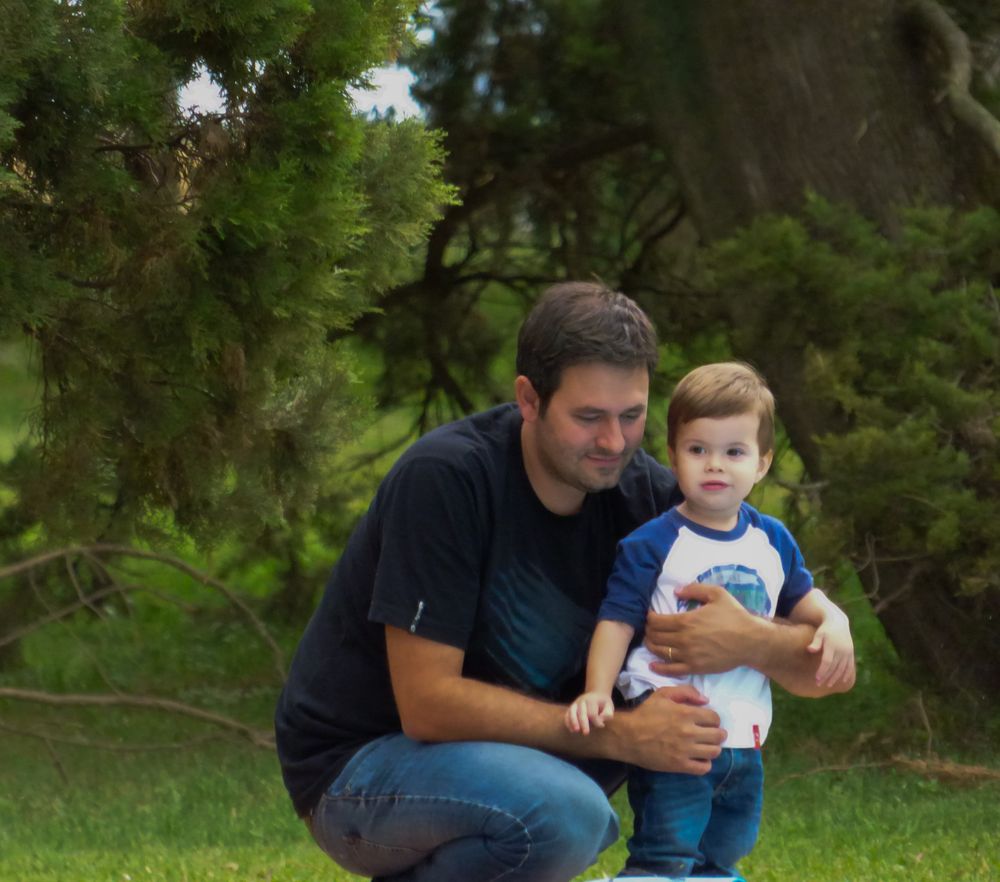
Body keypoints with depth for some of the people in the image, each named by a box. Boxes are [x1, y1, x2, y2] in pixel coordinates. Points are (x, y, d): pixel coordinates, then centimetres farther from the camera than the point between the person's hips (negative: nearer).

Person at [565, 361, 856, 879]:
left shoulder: (772, 541, 7)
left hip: (744, 737, 6)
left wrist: (834, 623, -1)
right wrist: (597, 691, -23)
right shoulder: (651, 545, -9)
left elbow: (800, 598, 21)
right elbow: (618, 619, -10)